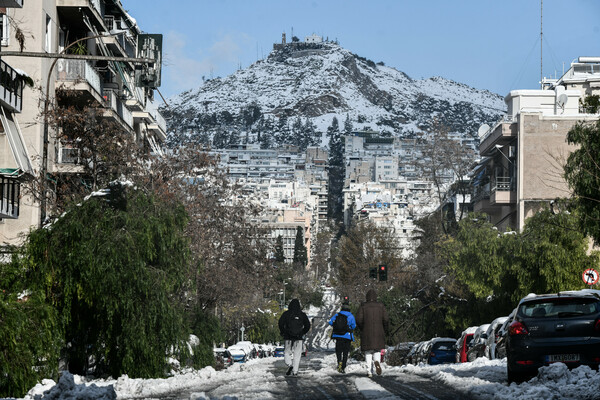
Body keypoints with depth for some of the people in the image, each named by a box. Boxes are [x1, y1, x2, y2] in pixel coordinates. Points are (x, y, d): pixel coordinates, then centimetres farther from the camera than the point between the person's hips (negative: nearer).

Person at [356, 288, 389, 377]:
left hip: (366, 333, 0)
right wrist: (384, 330, 8)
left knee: (368, 353, 7)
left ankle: (369, 371, -1)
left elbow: (358, 319, -9)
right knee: (377, 351, 11)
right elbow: (386, 319, -5)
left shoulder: (363, 306, 0)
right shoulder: (380, 306, 2)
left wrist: (362, 328, 9)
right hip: (378, 333, 0)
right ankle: (377, 361, -20)